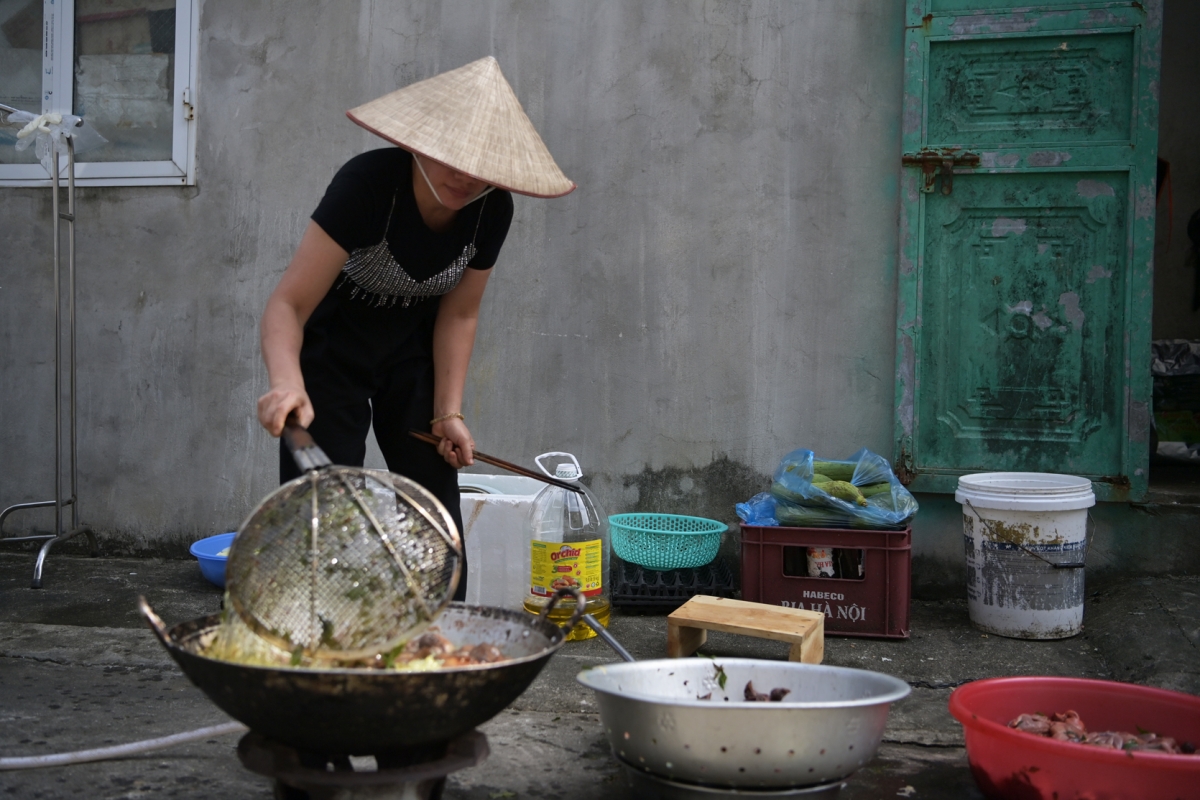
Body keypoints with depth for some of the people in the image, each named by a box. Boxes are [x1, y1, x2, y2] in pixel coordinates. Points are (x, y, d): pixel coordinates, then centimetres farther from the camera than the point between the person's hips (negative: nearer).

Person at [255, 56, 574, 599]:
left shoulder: (492, 210, -17)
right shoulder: (368, 184, -32)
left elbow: (458, 313, -2)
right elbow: (289, 303, -37)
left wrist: (448, 411, -6)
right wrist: (287, 385, -55)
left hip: (411, 350, 4)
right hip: (330, 347, -4)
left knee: (434, 506, 2)